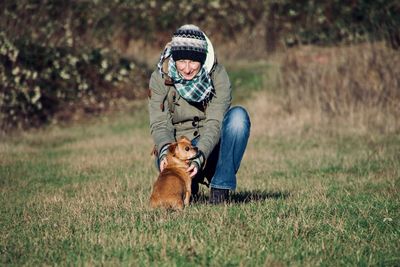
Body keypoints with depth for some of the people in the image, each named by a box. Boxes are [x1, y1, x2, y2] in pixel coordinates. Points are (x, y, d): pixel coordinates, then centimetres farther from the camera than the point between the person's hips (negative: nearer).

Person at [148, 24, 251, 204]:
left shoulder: (217, 75, -14)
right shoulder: (160, 78, -11)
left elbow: (215, 123, -22)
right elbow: (159, 124, -16)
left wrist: (199, 156, -39)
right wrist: (165, 151, -38)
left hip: (210, 146, 0)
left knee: (238, 115, -28)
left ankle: (220, 188, -19)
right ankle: (189, 186, 4)